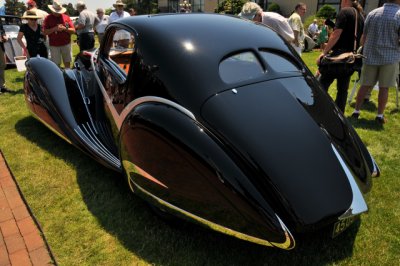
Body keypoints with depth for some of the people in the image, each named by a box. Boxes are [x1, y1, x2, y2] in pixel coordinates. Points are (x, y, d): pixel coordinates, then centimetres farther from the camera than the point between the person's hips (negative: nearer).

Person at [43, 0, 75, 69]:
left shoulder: (66, 17, 5)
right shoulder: (48, 18, 2)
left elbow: (73, 30, 3)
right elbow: (45, 32, -5)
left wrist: (65, 28, -14)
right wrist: (55, 28, -17)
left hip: (66, 44, 2)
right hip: (54, 46, -1)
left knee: (67, 63, 6)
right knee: (56, 64, -1)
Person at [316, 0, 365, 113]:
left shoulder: (345, 11, -4)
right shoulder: (361, 16, 18)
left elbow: (336, 34, -15)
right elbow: (359, 39, 21)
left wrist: (324, 52, -14)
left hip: (339, 54, -8)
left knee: (323, 84, -6)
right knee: (343, 88, 10)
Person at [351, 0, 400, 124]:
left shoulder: (372, 13, 4)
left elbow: (363, 37, 10)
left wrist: (364, 50, 23)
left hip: (370, 56, 3)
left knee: (365, 85, 9)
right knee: (384, 87, 3)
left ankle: (356, 111, 12)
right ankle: (380, 115, 8)